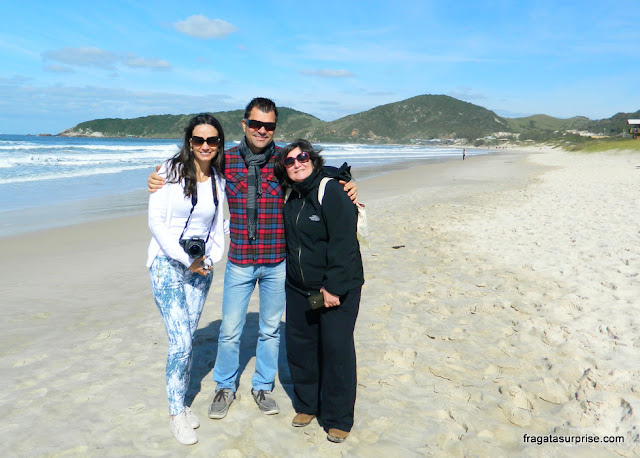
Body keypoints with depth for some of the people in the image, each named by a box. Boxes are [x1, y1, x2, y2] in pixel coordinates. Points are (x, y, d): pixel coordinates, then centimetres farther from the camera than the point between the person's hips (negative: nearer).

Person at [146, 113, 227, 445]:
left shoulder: (218, 180, 6)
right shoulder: (170, 171, -8)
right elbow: (156, 222, -11)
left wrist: (210, 258, -1)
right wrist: (185, 260, -13)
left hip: (201, 268, 4)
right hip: (167, 265, -4)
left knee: (187, 339, 10)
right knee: (181, 341, -8)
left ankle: (181, 402, 28)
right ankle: (176, 414, 10)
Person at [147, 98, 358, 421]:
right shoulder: (226, 160, -2)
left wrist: (347, 188, -16)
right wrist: (158, 180, -7)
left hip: (277, 262, 0)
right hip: (239, 261, 0)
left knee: (270, 329, 14)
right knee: (230, 329, 9)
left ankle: (263, 386, 35)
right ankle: (225, 388, 32)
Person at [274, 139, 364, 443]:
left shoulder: (331, 191, -13)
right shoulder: (290, 197, 9)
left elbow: (343, 242, -18)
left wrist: (332, 287, -20)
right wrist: (293, 278, 15)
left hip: (337, 288, -7)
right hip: (298, 289, 7)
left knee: (336, 350, -2)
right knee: (298, 346, 12)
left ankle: (338, 419, 16)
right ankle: (307, 405, 33)